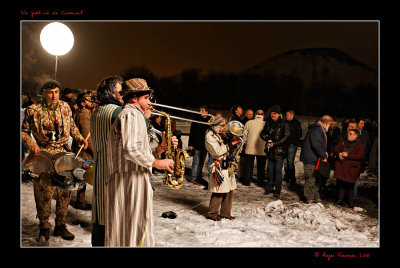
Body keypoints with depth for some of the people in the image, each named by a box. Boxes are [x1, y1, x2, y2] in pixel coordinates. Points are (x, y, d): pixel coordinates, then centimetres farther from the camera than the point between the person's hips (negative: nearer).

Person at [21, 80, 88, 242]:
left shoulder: (65, 107, 7)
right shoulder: (33, 110, -3)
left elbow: (72, 126, 19)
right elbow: (24, 131, 5)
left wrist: (78, 137, 2)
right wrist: (31, 143, -13)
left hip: (64, 153, 4)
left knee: (65, 191, 7)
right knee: (44, 192, -2)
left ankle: (60, 226, 21)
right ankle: (44, 228, 15)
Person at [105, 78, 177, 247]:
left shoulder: (132, 114, 24)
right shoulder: (132, 113, -9)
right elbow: (131, 150, -24)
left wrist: (161, 147, 10)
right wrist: (157, 163, -12)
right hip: (131, 181, -10)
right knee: (134, 235, -6)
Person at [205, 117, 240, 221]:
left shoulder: (220, 135, 18)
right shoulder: (210, 137, -8)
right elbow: (218, 151, -17)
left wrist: (233, 143, 5)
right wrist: (230, 144, -11)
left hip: (227, 166, 9)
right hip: (219, 166, -9)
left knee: (229, 191, 9)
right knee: (219, 191, -7)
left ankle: (225, 213, 20)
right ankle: (212, 213, 7)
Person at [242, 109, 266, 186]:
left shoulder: (249, 123, -4)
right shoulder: (265, 124, -7)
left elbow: (244, 135, 2)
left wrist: (245, 143, 17)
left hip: (250, 148, 1)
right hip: (262, 149, -1)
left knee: (249, 165, 10)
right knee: (261, 166, 11)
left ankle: (247, 181, 14)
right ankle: (260, 182, 17)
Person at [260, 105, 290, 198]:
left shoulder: (284, 124, -6)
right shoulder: (268, 122, 10)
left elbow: (286, 136, -12)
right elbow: (262, 133, 18)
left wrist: (275, 144, -18)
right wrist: (266, 137, -6)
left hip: (279, 150, -5)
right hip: (270, 150, 5)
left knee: (278, 170, -3)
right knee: (270, 169, 11)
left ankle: (278, 189, 8)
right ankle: (270, 187, 24)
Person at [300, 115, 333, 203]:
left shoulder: (320, 130, 18)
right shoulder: (316, 129, -17)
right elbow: (316, 145, -25)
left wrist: (325, 152, 8)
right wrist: (324, 156, -17)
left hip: (316, 159, 11)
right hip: (310, 159, -11)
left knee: (317, 178, 15)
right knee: (311, 179, -4)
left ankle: (315, 197, 24)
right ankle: (309, 198, 6)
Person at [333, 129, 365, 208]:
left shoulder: (360, 145, 1)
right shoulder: (343, 142, 16)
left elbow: (360, 156, -11)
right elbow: (336, 149, 13)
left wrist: (348, 155, -14)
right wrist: (339, 153, -11)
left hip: (351, 168, -4)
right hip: (340, 167, 4)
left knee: (350, 185, -1)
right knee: (340, 183, 4)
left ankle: (351, 201, 12)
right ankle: (340, 200, 16)